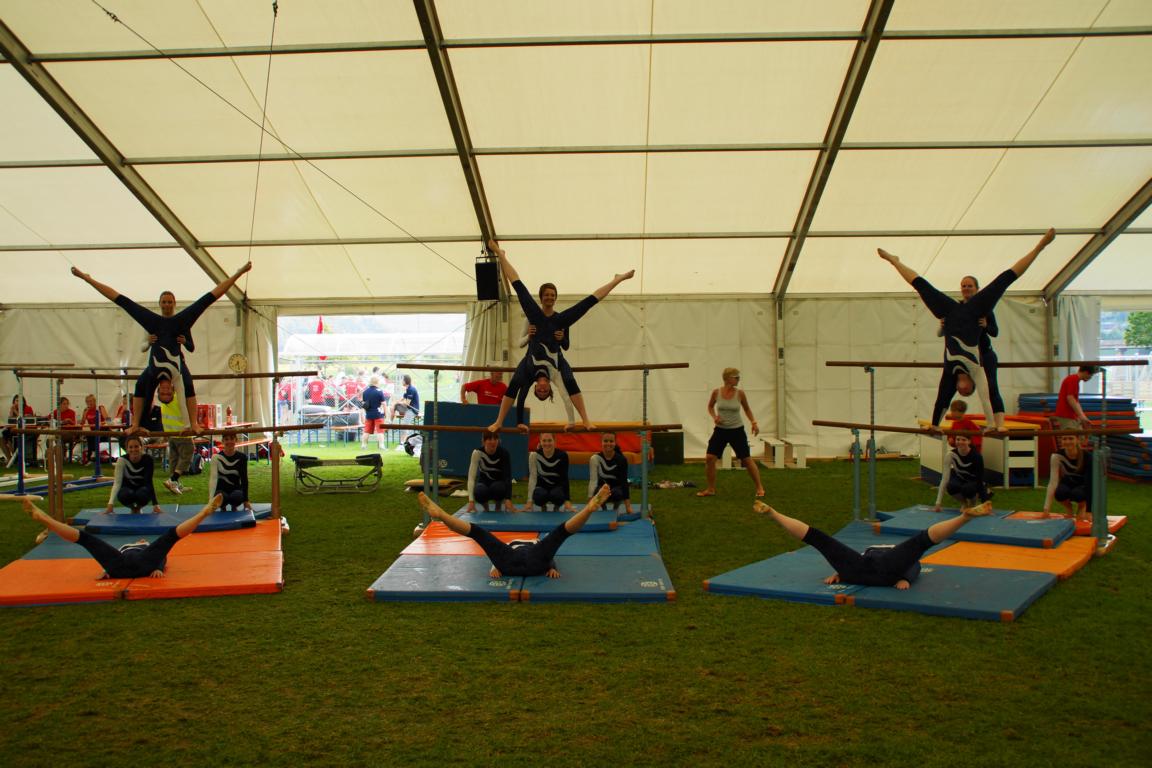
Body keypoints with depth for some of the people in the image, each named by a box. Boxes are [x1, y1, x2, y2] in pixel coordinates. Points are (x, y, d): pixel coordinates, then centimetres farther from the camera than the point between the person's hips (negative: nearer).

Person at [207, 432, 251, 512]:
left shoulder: (241, 457, -7)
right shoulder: (217, 457, -11)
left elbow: (244, 479, -4)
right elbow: (213, 478, -20)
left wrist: (246, 500, -7)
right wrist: (211, 499, -31)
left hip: (236, 490, 1)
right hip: (221, 490, -1)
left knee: (237, 496, -35)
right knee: (221, 497, -36)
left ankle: (234, 506, 3)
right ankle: (223, 506, 3)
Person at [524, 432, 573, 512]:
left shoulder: (562, 455, -20)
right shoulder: (534, 455, -19)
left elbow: (564, 478, -19)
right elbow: (532, 478, -19)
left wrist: (567, 500, -26)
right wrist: (530, 501, -25)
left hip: (557, 486, 0)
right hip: (542, 486, 0)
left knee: (556, 494, -35)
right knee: (540, 495, -34)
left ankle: (557, 506, 2)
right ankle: (542, 506, 3)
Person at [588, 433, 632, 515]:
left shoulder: (622, 459, -18)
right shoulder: (595, 458, -18)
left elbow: (624, 482, -18)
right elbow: (593, 480, -23)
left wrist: (628, 506, -24)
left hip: (617, 489, -1)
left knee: (616, 492, -35)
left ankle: (616, 505, 0)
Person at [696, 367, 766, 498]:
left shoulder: (740, 393, -8)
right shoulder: (716, 392, -8)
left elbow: (746, 409, 8)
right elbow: (710, 406, 10)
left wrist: (754, 422, -4)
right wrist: (714, 417, -8)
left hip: (737, 430, -1)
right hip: (720, 430, 1)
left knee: (747, 459, 1)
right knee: (709, 458, -6)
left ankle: (759, 488, 17)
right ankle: (711, 489, 10)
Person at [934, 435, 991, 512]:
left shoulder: (976, 456, -28)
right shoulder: (951, 454, -23)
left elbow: (980, 479, -24)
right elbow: (945, 478, -26)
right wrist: (938, 503, -30)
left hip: (973, 482, -2)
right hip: (959, 479, 2)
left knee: (967, 489, -36)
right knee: (951, 487, -33)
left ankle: (973, 500, 0)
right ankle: (963, 501, 0)